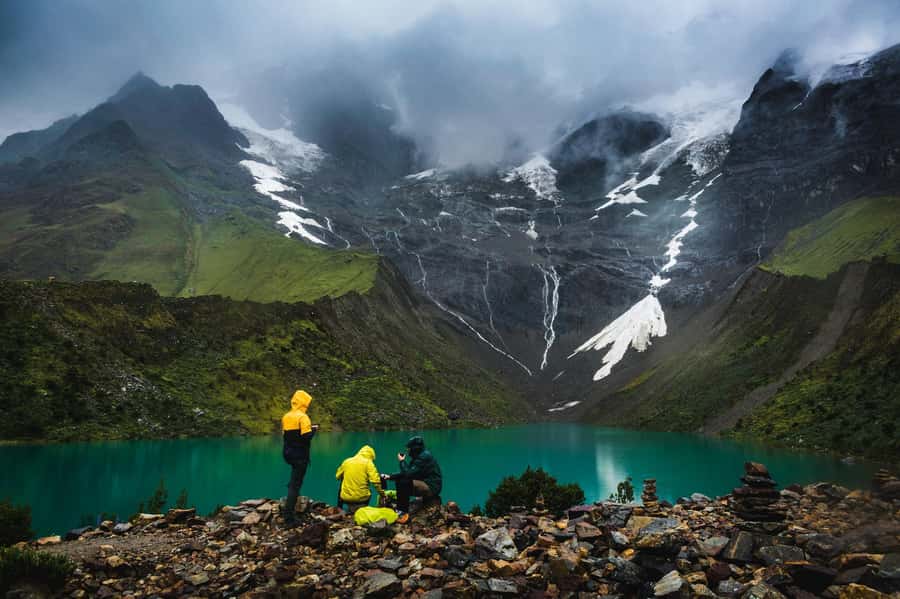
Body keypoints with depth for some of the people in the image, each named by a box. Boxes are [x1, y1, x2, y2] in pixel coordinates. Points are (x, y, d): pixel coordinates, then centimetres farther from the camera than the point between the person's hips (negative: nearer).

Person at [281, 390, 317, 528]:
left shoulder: (286, 417, 7)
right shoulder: (302, 417, -16)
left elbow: (287, 433, 13)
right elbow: (307, 436, -22)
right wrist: (314, 429, -2)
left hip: (288, 453, 7)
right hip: (300, 455, -7)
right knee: (295, 485, -3)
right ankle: (289, 519, -2)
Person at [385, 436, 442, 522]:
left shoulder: (424, 457, -19)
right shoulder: (419, 456, 11)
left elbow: (409, 474, -25)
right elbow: (407, 472, 12)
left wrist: (402, 461, -10)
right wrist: (390, 476, 4)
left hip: (432, 488, -10)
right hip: (425, 484, 10)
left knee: (404, 483, -25)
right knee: (398, 481, 7)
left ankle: (404, 513, -14)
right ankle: (400, 510, 10)